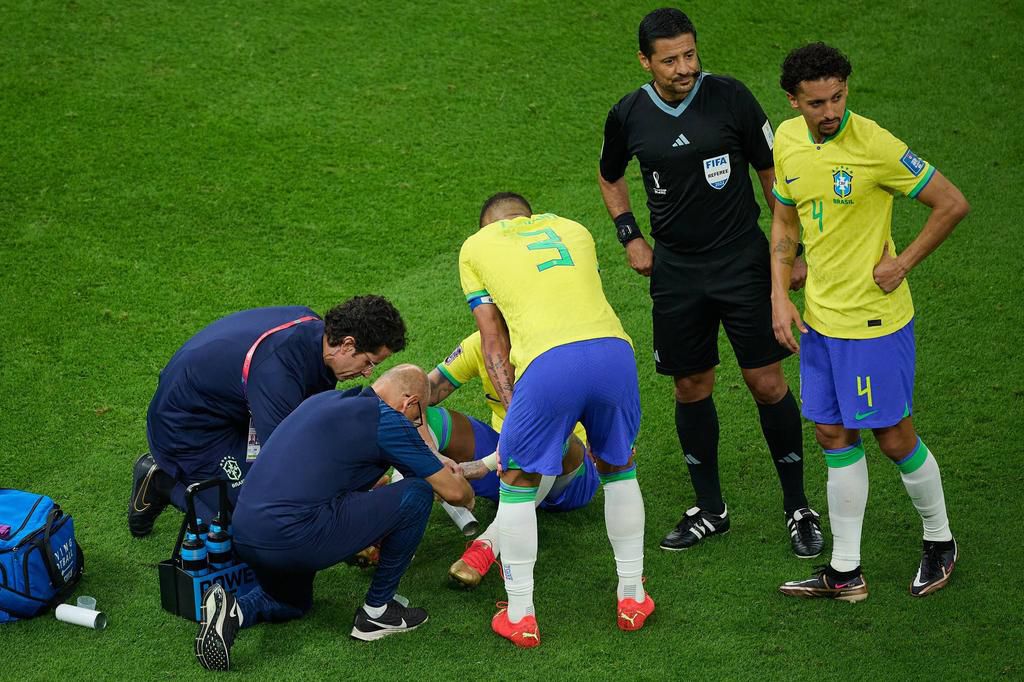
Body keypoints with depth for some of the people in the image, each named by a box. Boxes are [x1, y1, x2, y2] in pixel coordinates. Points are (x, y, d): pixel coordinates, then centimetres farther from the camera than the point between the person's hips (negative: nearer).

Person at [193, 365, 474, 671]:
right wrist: (468, 497, 30)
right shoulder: (386, 419, -2)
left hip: (245, 537, 9)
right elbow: (452, 491, 5)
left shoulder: (324, 399, 21)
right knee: (417, 494, 2)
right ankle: (377, 611, 14)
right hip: (295, 537, -9)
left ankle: (233, 610, 5)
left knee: (292, 604, 38)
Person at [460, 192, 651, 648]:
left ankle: (520, 617, 20)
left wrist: (512, 406, 16)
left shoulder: (475, 246, 24)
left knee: (517, 484, 16)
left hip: (549, 360, -3)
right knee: (619, 469, 27)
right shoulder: (572, 230, 33)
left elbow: (493, 341, 18)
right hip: (613, 347, 3)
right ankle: (632, 598, 33)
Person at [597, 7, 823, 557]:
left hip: (742, 262, -2)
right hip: (675, 271, 3)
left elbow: (771, 171, 0)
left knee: (767, 383, -3)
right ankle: (710, 509, 23)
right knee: (690, 388, 8)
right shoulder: (628, 116, -2)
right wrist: (630, 237, 7)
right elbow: (610, 177, 19)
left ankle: (798, 508, 11)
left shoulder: (730, 98, -9)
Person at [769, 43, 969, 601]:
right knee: (835, 437, 10)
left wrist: (902, 263, -12)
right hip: (820, 318, 6)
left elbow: (952, 204, -13)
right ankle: (845, 572, 18)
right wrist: (779, 296, 4)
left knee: (893, 437, 4)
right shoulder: (788, 140, 1)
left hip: (873, 319, -6)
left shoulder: (874, 145, -20)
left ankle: (939, 540, 27)